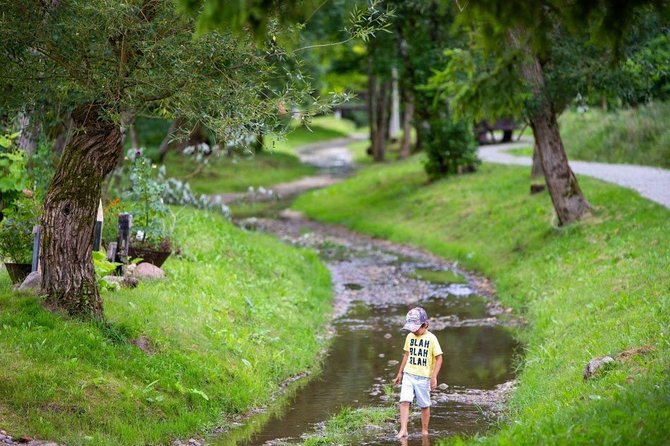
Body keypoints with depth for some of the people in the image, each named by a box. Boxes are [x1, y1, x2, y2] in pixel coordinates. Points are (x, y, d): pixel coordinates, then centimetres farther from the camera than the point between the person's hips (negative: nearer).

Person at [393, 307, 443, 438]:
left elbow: (439, 358, -8)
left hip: (423, 377, -3)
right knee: (404, 401, -12)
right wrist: (400, 373, 19)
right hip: (408, 375, 3)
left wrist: (434, 376, -15)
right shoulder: (410, 337, 6)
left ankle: (424, 431, 20)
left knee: (425, 405, 7)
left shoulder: (431, 338, -9)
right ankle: (403, 430, -14)